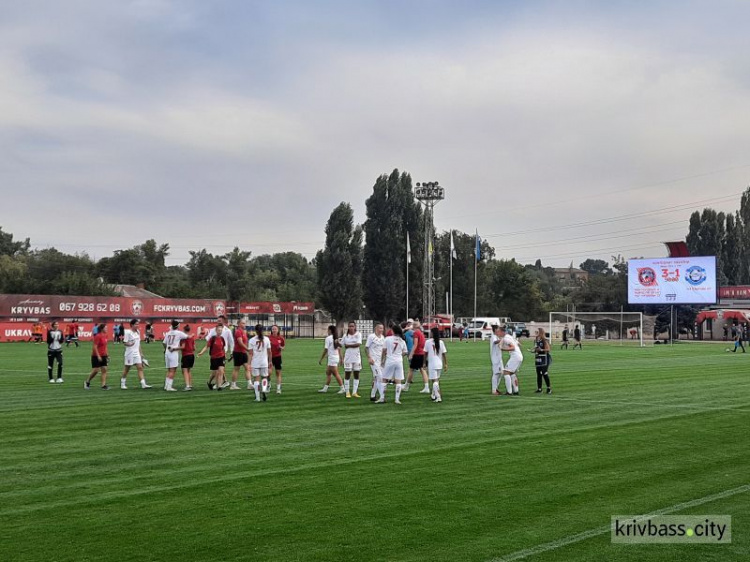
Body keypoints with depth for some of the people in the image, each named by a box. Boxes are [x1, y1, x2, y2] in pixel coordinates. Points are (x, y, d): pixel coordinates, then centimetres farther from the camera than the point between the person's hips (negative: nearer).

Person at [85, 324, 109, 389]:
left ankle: (103, 385, 0)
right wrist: (98, 356, -21)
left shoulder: (105, 336, 8)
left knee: (104, 370, 0)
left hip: (103, 356, 8)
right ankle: (87, 382, 16)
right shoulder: (98, 336, -16)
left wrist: (107, 354, 16)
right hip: (96, 356, -8)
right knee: (96, 370, -5)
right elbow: (94, 347, -18)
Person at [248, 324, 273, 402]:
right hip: (264, 362, 1)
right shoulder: (266, 339, -2)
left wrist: (249, 363, -3)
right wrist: (270, 361, 14)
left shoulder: (252, 340, -6)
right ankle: (264, 390, -10)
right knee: (264, 377, 17)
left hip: (255, 363, -1)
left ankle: (257, 397, 3)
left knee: (256, 379, 5)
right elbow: (269, 352, 3)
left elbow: (251, 353, -6)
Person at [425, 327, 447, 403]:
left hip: (432, 364, -4)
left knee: (435, 380, -4)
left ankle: (438, 397, -15)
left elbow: (426, 353, -2)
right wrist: (446, 364, 8)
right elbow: (444, 354, 1)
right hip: (440, 364, 4)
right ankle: (434, 395, 31)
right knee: (436, 380, 19)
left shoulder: (428, 342, -8)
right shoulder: (441, 342, 0)